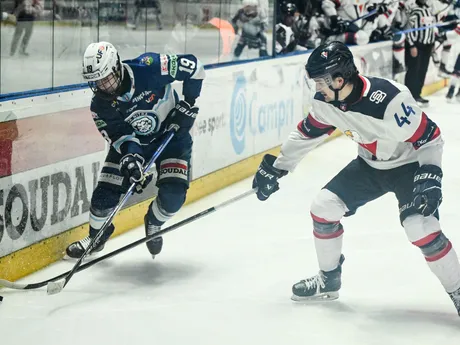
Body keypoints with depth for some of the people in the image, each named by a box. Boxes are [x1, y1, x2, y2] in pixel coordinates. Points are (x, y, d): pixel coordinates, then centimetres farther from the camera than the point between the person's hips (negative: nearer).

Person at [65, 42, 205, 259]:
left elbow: (192, 66, -22)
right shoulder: (100, 105, -19)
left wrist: (188, 103, -22)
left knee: (173, 194, -17)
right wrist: (130, 159, -39)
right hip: (133, 143, 2)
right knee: (105, 192, -5)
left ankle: (153, 224, 18)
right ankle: (96, 237, 24)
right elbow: (121, 136, -19)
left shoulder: (149, 68, -31)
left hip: (172, 135, -2)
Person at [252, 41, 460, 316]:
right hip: (370, 164, 7)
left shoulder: (390, 100, -36)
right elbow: (307, 134, 4)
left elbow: (429, 137, -28)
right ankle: (329, 280, 21)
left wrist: (430, 177, -35)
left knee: (421, 228, -25)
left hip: (410, 164, -7)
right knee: (323, 207, 0)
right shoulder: (326, 101, -14)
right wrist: (276, 168, 7)